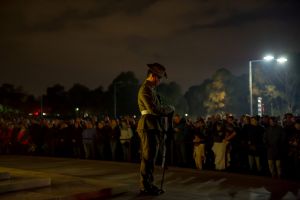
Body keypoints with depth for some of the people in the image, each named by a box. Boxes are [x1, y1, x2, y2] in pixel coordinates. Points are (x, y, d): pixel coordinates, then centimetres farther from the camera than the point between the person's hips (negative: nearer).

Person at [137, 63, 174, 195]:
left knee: (149, 157, 14)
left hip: (151, 127, 10)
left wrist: (166, 110, 8)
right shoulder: (145, 89, -12)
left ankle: (148, 184, 21)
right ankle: (145, 187, 1)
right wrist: (170, 109, -7)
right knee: (148, 157, -6)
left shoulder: (150, 89, 21)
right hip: (149, 126, -10)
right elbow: (154, 109, -20)